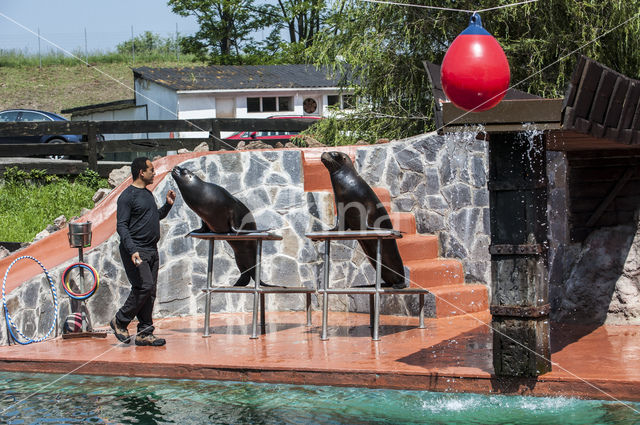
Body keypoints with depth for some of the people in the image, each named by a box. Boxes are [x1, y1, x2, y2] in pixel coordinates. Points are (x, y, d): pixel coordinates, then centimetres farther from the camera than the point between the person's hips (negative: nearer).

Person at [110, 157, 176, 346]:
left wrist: (168, 205, 14)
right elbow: (121, 226, -15)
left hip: (151, 250, 9)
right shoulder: (127, 196, -9)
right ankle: (120, 322, 1)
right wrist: (132, 250, -25)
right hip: (136, 251, -8)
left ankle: (144, 334, 9)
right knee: (144, 287, -16)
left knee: (150, 292, 5)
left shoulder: (148, 193, 18)